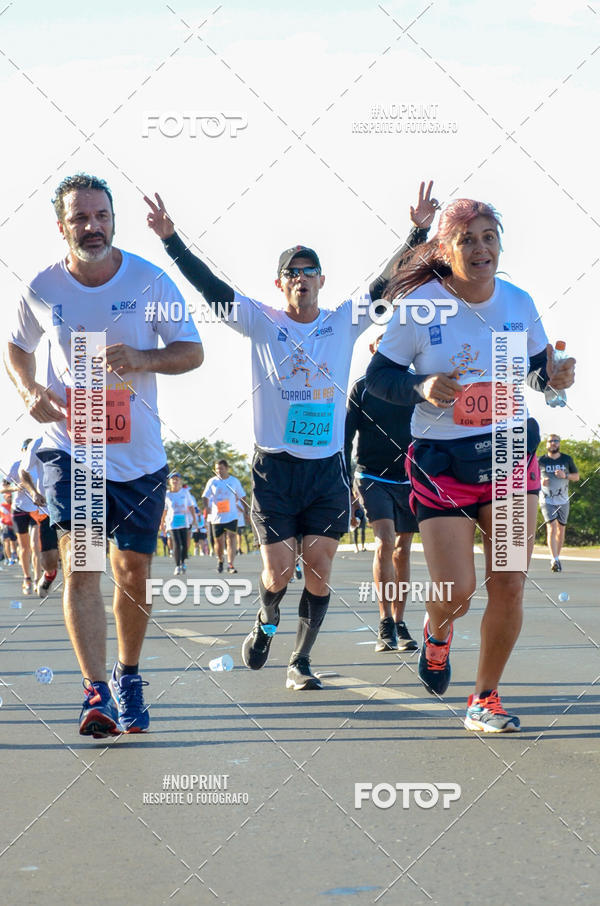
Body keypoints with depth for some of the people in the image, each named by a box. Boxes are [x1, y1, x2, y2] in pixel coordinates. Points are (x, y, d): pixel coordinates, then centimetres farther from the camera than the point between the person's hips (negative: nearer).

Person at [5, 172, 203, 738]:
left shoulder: (149, 281, -7)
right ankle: (96, 692, -19)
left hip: (139, 451, 1)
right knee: (79, 564, -16)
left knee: (133, 572, 9)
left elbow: (192, 351, -3)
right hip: (69, 444, -1)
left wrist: (142, 359, -22)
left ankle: (127, 676, 31)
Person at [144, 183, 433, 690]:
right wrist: (171, 239, -17)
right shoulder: (261, 323, 1)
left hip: (328, 467, 2)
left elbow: (387, 285, 0)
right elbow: (209, 287, -7)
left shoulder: (344, 323, 6)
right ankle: (267, 619, 31)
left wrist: (418, 234, -10)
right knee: (278, 571, -3)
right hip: (275, 467, -1)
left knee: (319, 568, -3)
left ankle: (301, 662, 10)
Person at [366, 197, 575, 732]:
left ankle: (485, 699, 15)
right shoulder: (419, 306, -9)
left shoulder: (518, 302, 1)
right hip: (442, 462, -3)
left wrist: (555, 376, -8)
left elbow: (538, 367, 14)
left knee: (509, 587, -2)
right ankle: (437, 633, 30)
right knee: (455, 592, -8)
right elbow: (378, 376, -3)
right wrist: (422, 387, -22)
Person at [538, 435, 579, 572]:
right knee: (551, 527, -17)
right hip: (547, 499, -3)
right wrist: (540, 481, -12)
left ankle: (557, 558, 25)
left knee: (561, 529, 9)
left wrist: (565, 475, -9)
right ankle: (554, 560, -24)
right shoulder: (541, 461, 1)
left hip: (563, 500, 3)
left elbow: (577, 476, 11)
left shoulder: (567, 459, 5)